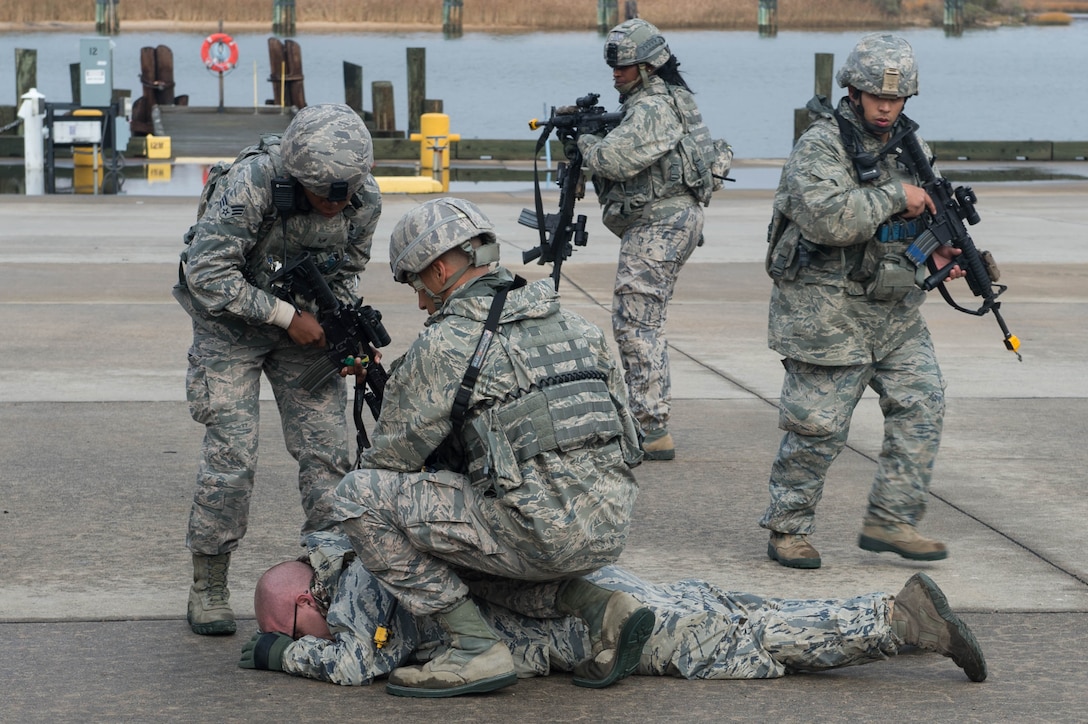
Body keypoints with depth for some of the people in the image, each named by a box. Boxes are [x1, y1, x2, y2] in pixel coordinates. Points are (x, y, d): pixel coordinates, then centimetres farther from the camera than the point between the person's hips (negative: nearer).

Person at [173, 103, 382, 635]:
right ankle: (208, 588, 2)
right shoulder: (250, 183, -31)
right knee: (230, 455, -11)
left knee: (326, 451, -4)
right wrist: (288, 316, -25)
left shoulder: (364, 201, -15)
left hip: (305, 322, 4)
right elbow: (207, 273, -27)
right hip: (231, 321, -4)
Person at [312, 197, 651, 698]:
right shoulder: (572, 325, 17)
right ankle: (600, 608, 13)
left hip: (541, 534, -8)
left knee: (356, 497, -2)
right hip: (608, 532, 8)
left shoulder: (443, 346, -3)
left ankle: (476, 650, -3)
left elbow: (390, 459, 5)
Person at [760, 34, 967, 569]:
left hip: (894, 311, 7)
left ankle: (891, 520, 9)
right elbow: (830, 219, -30)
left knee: (921, 404, 1)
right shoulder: (819, 148, -14)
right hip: (827, 317, -7)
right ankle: (787, 530, 14)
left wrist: (936, 248, 6)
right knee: (818, 428, -2)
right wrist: (895, 196, -22)